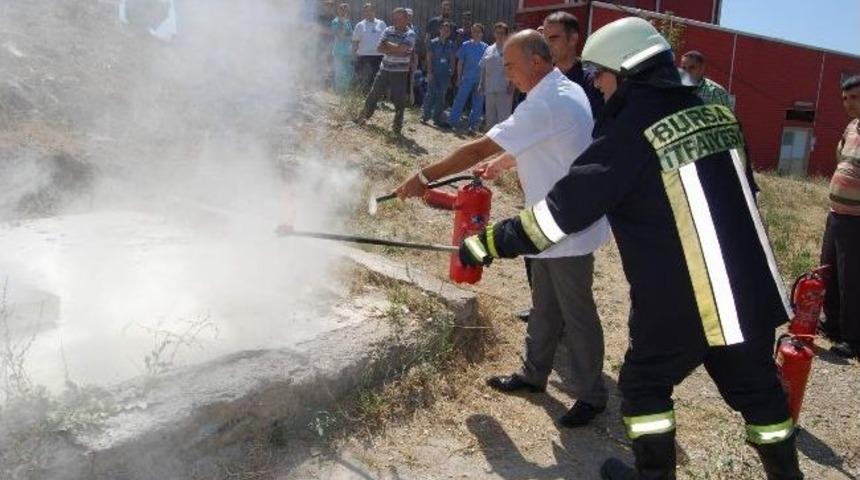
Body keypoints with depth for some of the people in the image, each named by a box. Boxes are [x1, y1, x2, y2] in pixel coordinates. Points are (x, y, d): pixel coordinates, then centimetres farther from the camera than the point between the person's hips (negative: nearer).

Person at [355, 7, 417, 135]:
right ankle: (364, 116, 30)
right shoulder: (388, 31, 5)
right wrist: (395, 50, -15)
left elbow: (401, 49, -22)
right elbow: (380, 48, -2)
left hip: (400, 72, -4)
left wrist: (388, 45, -9)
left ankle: (397, 125, 15)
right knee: (373, 94, 12)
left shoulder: (410, 34, -8)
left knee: (399, 100, 1)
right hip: (384, 69, 4)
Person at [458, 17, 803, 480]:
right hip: (751, 292, 7)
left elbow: (564, 209, -16)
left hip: (681, 304, -6)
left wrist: (491, 241, -7)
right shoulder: (716, 116, 5)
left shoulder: (632, 133, -16)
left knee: (645, 385, 16)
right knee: (758, 389, 22)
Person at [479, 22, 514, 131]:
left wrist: (511, 84, -16)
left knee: (503, 117, -7)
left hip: (504, 89, -6)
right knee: (490, 117, 14)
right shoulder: (489, 49, 15)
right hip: (489, 89, 6)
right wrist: (481, 84, 13)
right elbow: (483, 69, 18)